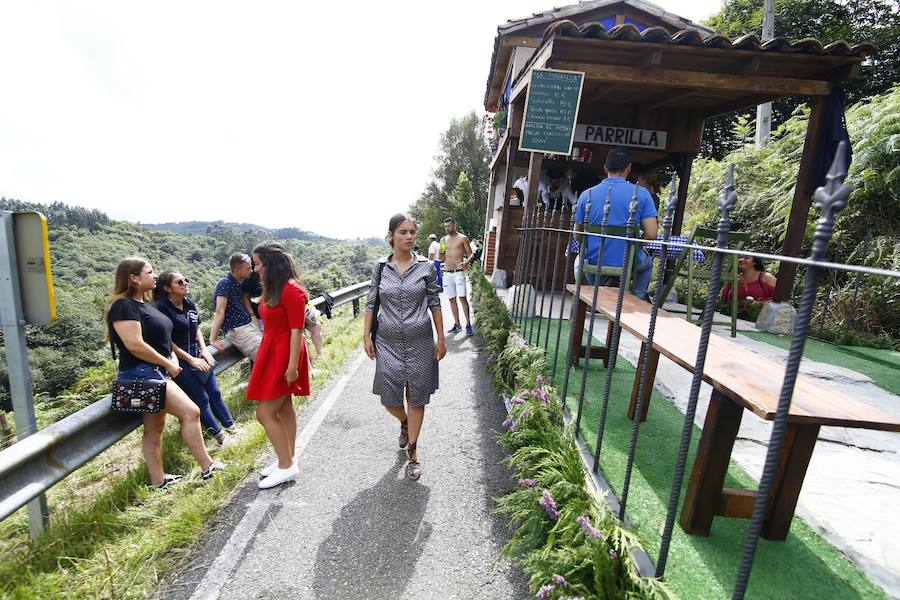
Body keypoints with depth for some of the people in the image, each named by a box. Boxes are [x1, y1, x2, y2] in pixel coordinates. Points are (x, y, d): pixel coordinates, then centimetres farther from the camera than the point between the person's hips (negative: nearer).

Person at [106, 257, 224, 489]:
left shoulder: (145, 303, 15)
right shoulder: (123, 306, -14)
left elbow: (158, 337, 23)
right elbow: (135, 345, -22)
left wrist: (172, 356, 5)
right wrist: (168, 364, -14)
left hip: (155, 372, 10)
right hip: (141, 373, -10)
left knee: (155, 429, 14)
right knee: (191, 412, -13)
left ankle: (158, 481, 24)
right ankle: (207, 468, -4)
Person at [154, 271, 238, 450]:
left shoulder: (189, 303, 5)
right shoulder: (162, 307, -15)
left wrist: (204, 350, 4)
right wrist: (191, 360, -13)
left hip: (197, 355, 7)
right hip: (180, 360, -7)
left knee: (215, 392, 12)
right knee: (202, 398, -1)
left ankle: (230, 426, 25)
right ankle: (219, 436, 11)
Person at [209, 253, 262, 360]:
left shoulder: (240, 282, 11)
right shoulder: (225, 283, -12)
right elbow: (220, 312, -18)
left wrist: (252, 315, 0)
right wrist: (213, 339, -20)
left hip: (249, 324, 8)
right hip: (236, 329, -8)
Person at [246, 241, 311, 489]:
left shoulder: (291, 290, -18)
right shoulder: (272, 288, 10)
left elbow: (297, 330, -19)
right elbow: (272, 324, 11)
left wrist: (292, 365, -20)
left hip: (284, 354, -9)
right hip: (272, 352, 9)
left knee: (265, 413, -3)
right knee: (284, 409, 15)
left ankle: (286, 466, 10)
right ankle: (287, 460, 26)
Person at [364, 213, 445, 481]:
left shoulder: (426, 266, -4)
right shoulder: (380, 267, -1)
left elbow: (434, 303, 0)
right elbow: (371, 303, 4)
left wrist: (441, 339, -1)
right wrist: (366, 336, 0)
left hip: (419, 342, -1)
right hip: (388, 342, 1)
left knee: (416, 397, 7)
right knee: (389, 398, 7)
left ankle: (412, 451, 27)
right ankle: (404, 423, 44)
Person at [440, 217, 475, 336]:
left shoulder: (462, 238, 1)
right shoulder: (444, 239, 13)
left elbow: (471, 254, 0)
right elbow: (442, 259, 17)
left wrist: (467, 262, -22)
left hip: (458, 272, -5)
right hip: (447, 273, 5)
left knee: (462, 298, -13)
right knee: (452, 299, 7)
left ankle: (468, 324, -6)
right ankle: (457, 324, 15)